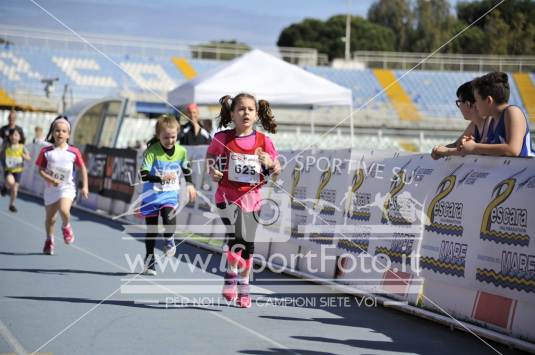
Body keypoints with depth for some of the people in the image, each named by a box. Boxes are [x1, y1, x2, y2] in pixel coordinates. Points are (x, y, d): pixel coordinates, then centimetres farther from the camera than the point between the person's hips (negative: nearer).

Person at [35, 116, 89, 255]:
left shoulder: (73, 152, -8)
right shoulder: (46, 151, -8)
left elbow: (82, 169, 3)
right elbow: (41, 170, -5)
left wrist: (85, 187, -1)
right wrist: (51, 180, -21)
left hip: (67, 187, -2)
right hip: (50, 188, 2)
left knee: (63, 210, -27)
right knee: (50, 217, 12)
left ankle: (66, 227, 6)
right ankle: (49, 240, 37)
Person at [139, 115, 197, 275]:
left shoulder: (181, 151, -4)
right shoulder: (151, 151, -17)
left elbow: (186, 169, 17)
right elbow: (144, 175, -23)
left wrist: (190, 184, 14)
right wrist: (161, 178, -35)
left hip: (170, 194, 1)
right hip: (152, 194, -1)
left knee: (169, 219, -26)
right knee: (151, 229, 8)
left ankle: (169, 240, 5)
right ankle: (150, 260, 24)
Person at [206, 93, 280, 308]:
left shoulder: (264, 141, -2)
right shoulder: (222, 138, -5)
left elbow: (277, 170, 7)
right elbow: (210, 156, 14)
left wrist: (271, 163, -15)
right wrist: (212, 171, -6)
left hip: (251, 197, 2)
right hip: (227, 195, -2)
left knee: (248, 244, 8)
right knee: (237, 237, -22)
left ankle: (243, 289, 25)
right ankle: (231, 277, 0)